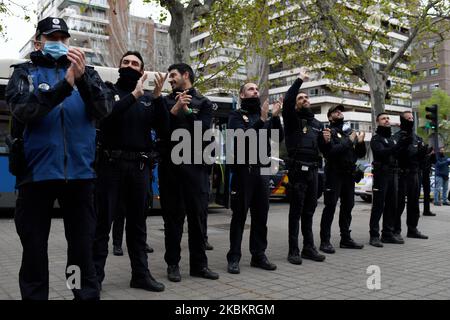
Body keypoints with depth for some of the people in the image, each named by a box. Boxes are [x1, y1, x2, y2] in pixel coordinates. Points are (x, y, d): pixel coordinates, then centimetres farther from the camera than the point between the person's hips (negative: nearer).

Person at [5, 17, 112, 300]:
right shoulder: (25, 72, 8)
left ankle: (87, 294, 19)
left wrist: (82, 78, -22)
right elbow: (22, 111, -10)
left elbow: (104, 110, -5)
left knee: (83, 247, 7)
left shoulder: (87, 72, 11)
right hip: (37, 172, 0)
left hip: (80, 172, 1)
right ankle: (34, 295, 23)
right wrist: (64, 86, -22)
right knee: (34, 249, 8)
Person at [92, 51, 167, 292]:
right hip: (111, 163, -3)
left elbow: (163, 127, 2)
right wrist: (134, 95, -17)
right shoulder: (107, 90, 6)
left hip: (139, 166, 3)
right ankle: (95, 275, 6)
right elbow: (104, 115, -14)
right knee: (103, 220, -1)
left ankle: (140, 274, 17)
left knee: (137, 221, 10)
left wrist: (157, 96, -9)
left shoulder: (148, 98, 14)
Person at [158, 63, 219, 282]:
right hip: (170, 165, 1)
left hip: (195, 165, -1)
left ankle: (199, 264, 12)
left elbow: (203, 130, -6)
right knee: (173, 216, 4)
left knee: (197, 215, 3)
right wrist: (174, 110, -14)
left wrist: (186, 111, -9)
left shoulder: (203, 103, 9)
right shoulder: (166, 101, 14)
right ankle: (173, 264, 12)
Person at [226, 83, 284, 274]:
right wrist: (262, 120, -21)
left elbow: (279, 138, 6)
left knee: (261, 215, 7)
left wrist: (275, 117, -7)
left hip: (262, 169, 5)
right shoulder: (236, 115, 3)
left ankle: (258, 255, 16)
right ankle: (234, 258, 4)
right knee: (239, 215, -2)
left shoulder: (265, 115, 16)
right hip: (243, 169, -5)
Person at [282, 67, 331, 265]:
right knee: (296, 211, -3)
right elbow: (287, 100, -19)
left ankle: (309, 248, 18)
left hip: (313, 171, 5)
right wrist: (300, 80, -15)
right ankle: (293, 251, 1)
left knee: (309, 211, 11)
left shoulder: (318, 124, 19)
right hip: (297, 170, -5)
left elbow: (325, 150, 20)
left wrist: (326, 141, -2)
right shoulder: (292, 120, 2)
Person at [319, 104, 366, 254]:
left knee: (347, 206, 10)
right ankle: (325, 241, -5)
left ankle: (345, 238, 19)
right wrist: (349, 141, -17)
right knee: (330, 207, -7)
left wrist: (360, 142, -4)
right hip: (334, 173, -7)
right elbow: (330, 151, -20)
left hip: (349, 174, 7)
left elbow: (361, 154, 16)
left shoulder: (350, 132, 17)